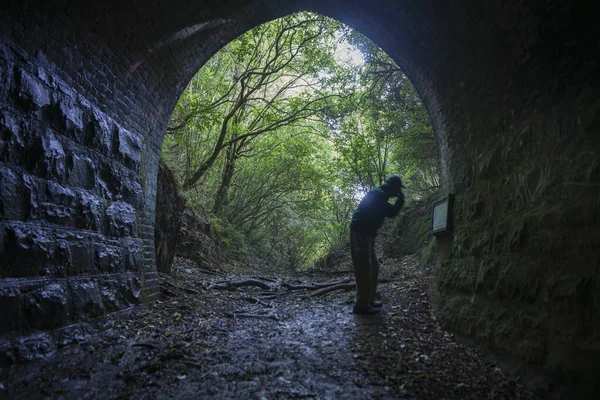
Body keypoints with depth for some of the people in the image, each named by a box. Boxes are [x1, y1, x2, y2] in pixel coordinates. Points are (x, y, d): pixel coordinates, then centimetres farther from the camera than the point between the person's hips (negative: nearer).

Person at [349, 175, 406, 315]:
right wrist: (400, 199, -4)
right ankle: (362, 305, -6)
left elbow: (388, 212, 23)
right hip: (360, 233, -11)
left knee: (373, 266, 15)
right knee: (364, 269, -10)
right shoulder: (378, 195, -13)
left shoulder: (379, 195, 19)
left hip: (366, 234, 11)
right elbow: (391, 213, -18)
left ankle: (369, 299, 22)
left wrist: (398, 200, 12)